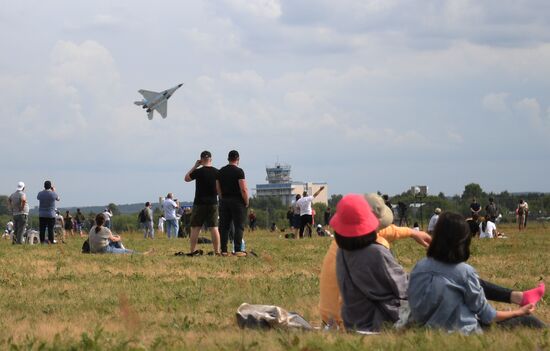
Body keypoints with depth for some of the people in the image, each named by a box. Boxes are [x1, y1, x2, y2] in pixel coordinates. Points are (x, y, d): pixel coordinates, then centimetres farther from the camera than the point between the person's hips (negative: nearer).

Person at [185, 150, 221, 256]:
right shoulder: (217, 172, 0)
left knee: (195, 228, 2)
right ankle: (217, 251, 2)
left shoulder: (198, 171, -10)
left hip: (199, 203, -3)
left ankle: (192, 251, 0)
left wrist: (195, 166, 9)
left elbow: (186, 178, 8)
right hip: (213, 203, 3)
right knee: (214, 227, 4)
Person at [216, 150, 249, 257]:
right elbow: (243, 189, -15)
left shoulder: (221, 171, 9)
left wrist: (222, 199, 16)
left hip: (224, 201, 5)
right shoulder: (239, 171, -10)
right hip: (237, 201, -5)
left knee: (224, 226, 7)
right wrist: (246, 202, -4)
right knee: (239, 226, -2)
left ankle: (224, 250, 6)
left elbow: (218, 189, 10)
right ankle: (238, 250, -8)